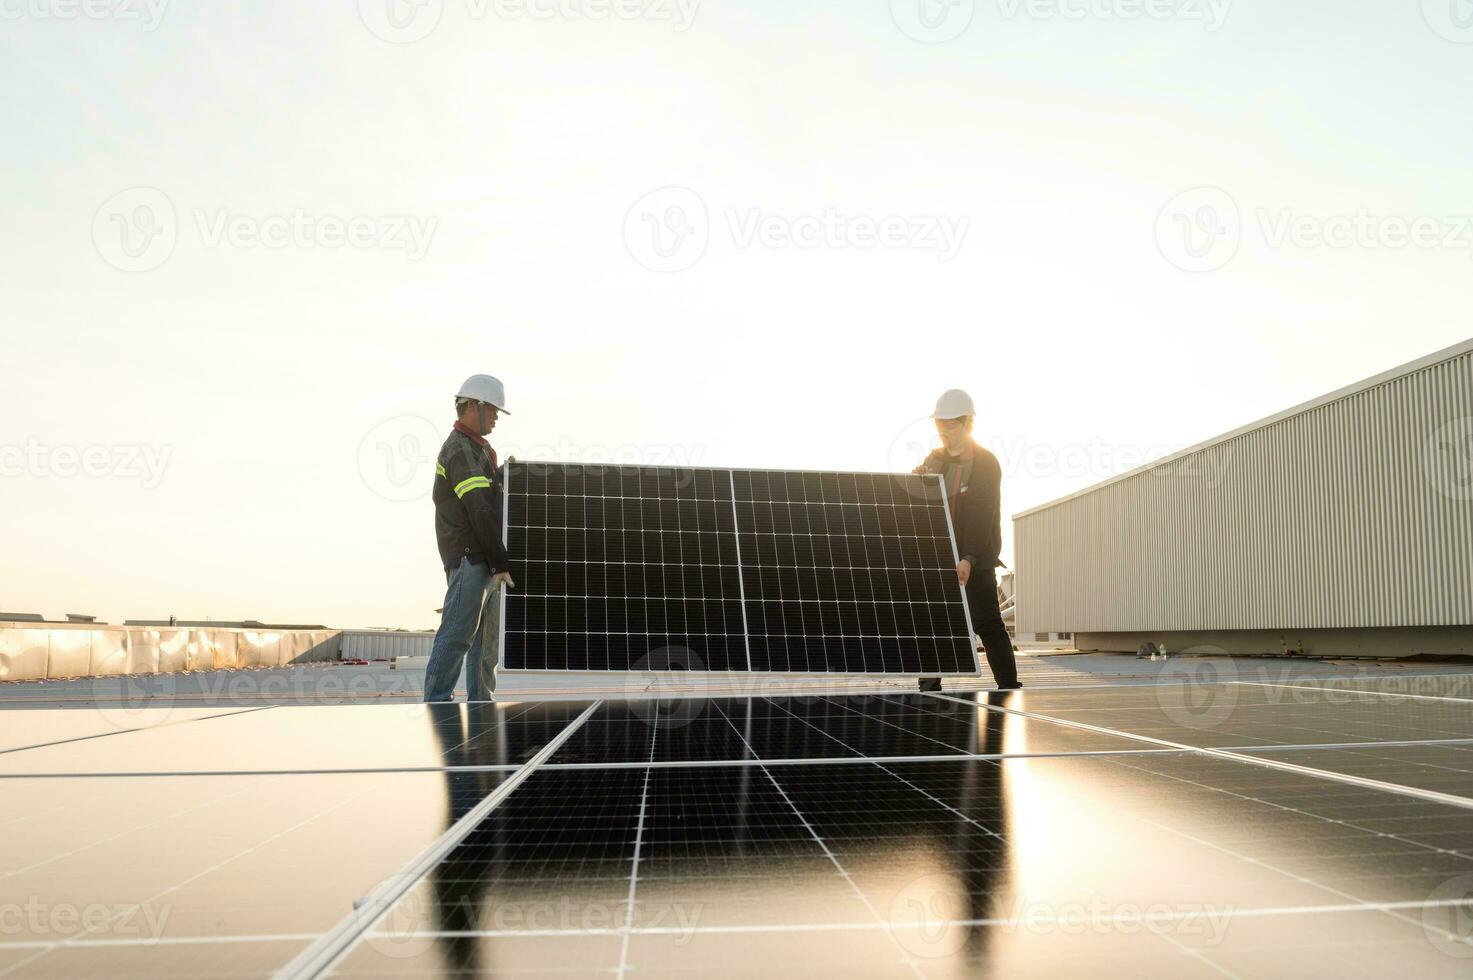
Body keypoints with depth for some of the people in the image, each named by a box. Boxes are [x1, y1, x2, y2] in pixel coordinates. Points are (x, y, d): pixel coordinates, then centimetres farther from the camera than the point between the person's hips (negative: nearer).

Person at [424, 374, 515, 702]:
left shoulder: (479, 449, 22)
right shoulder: (460, 450, -11)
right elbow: (479, 513, -19)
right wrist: (500, 563, -20)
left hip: (485, 562, 10)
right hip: (468, 558, -10)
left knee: (487, 638, 11)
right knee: (457, 633, -9)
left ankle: (480, 702, 17)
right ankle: (437, 702, -5)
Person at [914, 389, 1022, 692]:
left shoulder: (987, 464, -8)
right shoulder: (935, 460, 9)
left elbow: (983, 517, -17)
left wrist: (968, 559, -28)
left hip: (976, 559, -5)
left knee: (987, 622, -5)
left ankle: (1009, 686, 3)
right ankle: (929, 686, 14)